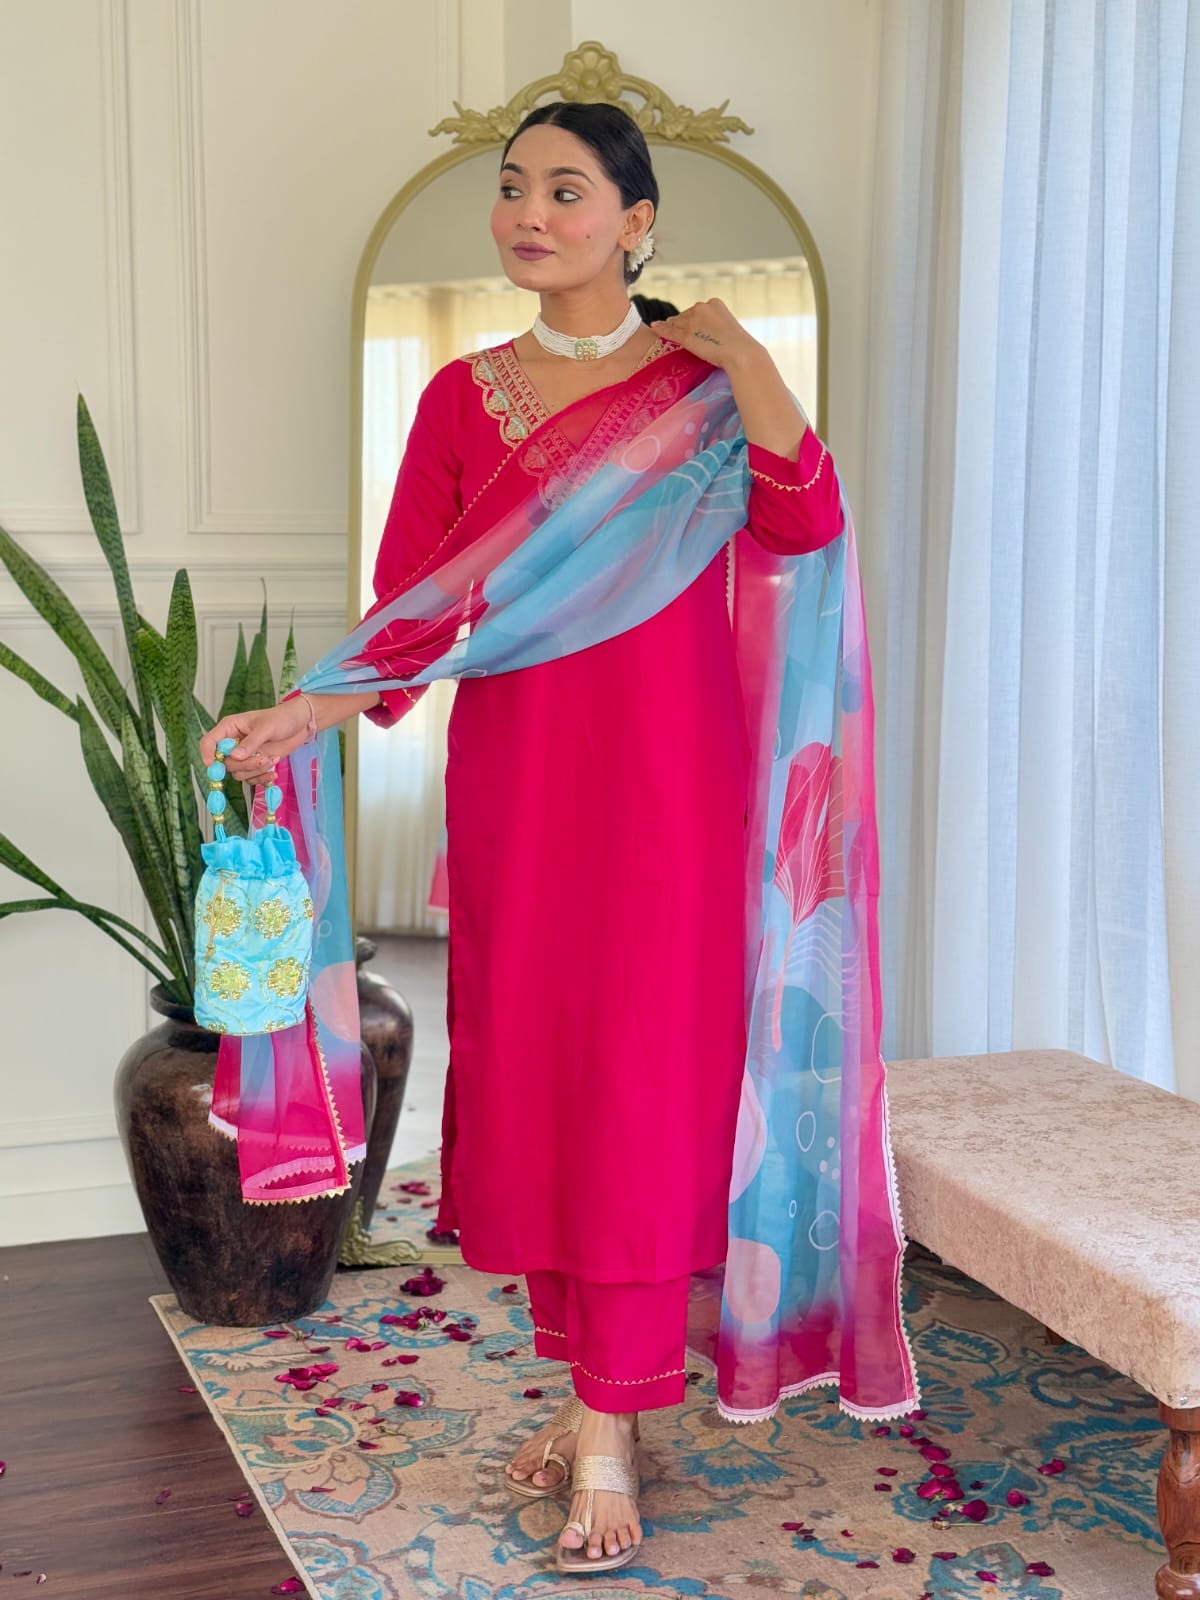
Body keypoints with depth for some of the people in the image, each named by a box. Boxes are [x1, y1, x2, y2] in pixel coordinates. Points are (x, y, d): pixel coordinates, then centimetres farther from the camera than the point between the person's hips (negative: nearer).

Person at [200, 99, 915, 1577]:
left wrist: (730, 341, -17)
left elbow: (800, 527, -16)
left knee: (639, 1084, -3)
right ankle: (585, 1384, 23)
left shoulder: (704, 380, 2)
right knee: (523, 1078, 6)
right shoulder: (464, 396, 9)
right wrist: (305, 715, -13)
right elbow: (414, 610, 2)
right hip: (510, 779, 3)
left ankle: (610, 1435, 7)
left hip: (664, 786, -3)